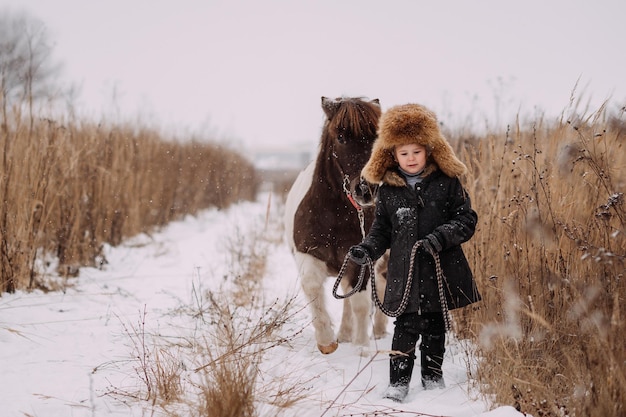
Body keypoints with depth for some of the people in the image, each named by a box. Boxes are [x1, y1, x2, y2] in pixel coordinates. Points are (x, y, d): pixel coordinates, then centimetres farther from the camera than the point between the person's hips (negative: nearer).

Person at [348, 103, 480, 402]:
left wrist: (441, 236, -17)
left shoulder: (447, 182, -1)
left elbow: (467, 220, -2)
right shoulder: (388, 189, 4)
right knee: (406, 329, -6)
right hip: (404, 272, 0)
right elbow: (381, 229, 11)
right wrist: (367, 250, -7)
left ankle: (432, 376, 28)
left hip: (441, 269, 0)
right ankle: (398, 382, 3)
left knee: (435, 327, 12)